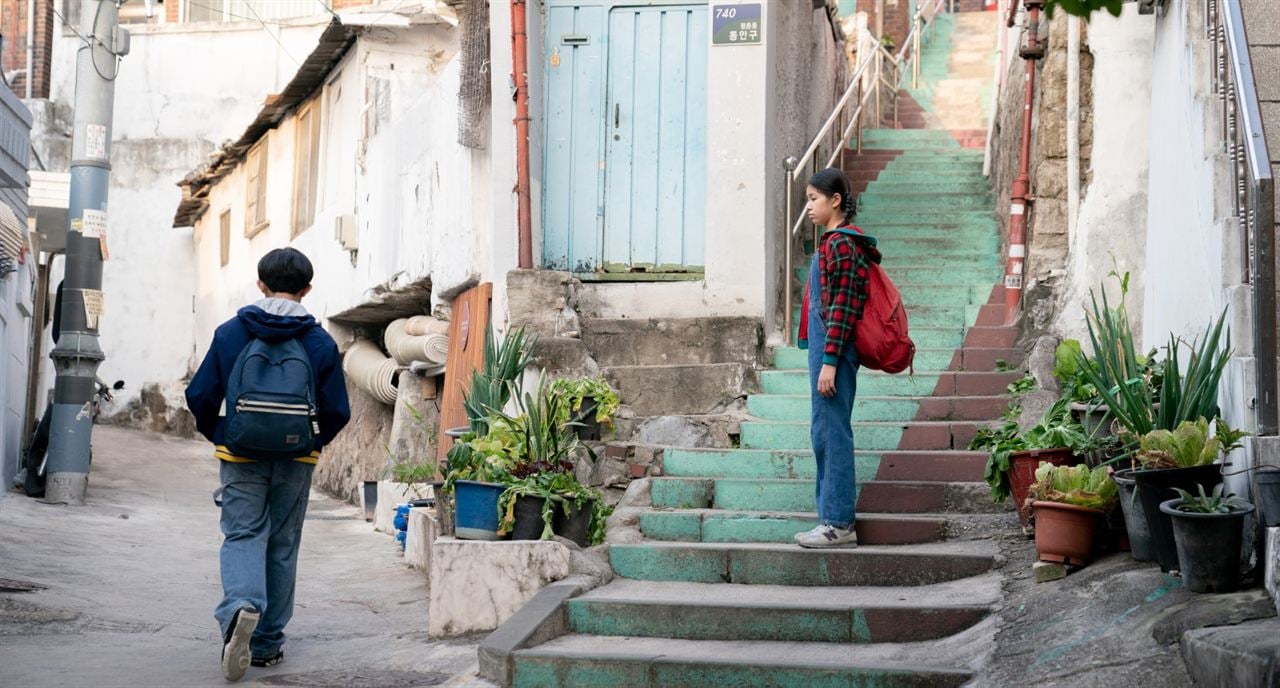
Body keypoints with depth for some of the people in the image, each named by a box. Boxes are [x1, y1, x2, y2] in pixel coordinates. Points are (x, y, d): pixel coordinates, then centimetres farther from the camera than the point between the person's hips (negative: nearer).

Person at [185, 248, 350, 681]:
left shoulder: (230, 333, -3)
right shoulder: (321, 343, -2)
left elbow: (200, 396, -3)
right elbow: (337, 411, -2)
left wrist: (216, 435, 15)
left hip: (242, 457, -1)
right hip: (296, 463, 1)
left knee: (243, 536, 0)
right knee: (282, 546, 11)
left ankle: (241, 605, -30)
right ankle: (267, 642, 16)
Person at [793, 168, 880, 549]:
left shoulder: (842, 243, -14)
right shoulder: (832, 241, 16)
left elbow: (843, 306, -18)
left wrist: (830, 361, -20)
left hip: (834, 348, -11)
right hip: (824, 347, 11)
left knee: (833, 432, -6)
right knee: (824, 432, 13)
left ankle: (838, 524, -2)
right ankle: (834, 518, 18)